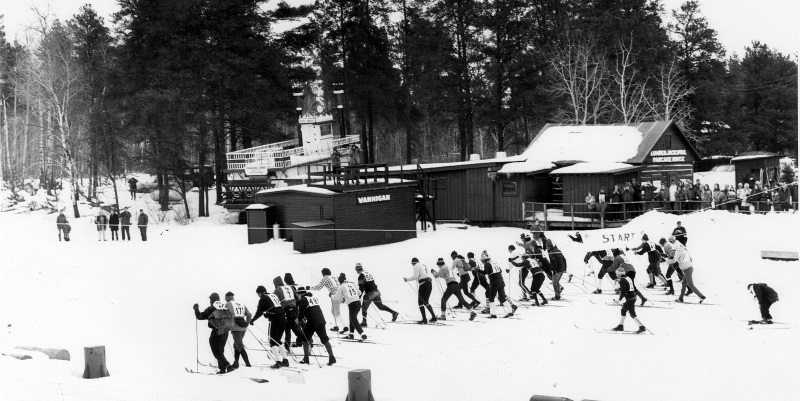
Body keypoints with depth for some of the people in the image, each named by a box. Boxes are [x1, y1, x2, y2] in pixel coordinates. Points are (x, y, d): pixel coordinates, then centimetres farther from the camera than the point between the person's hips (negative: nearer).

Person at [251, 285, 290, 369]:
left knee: (273, 342, 0)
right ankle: (285, 360, 14)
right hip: (283, 318, 7)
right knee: (278, 340, 18)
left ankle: (278, 362, -10)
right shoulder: (274, 295, 19)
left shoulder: (263, 299, -1)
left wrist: (252, 320, 12)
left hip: (275, 320, -7)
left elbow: (259, 312, -1)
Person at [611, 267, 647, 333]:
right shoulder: (628, 278, 12)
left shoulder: (622, 281, -14)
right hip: (633, 297, 10)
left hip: (630, 299, -10)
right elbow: (634, 288, 18)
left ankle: (642, 327, -6)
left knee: (632, 314, -4)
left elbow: (623, 291, -22)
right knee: (623, 310, 19)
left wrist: (619, 299, -16)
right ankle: (620, 326, 25)